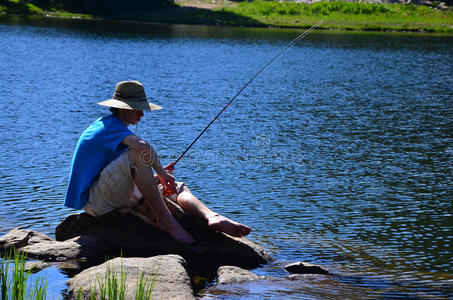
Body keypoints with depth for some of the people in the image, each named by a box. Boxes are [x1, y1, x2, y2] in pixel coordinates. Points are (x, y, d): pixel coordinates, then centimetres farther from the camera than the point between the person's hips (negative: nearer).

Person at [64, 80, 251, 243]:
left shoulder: (114, 127, 22)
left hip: (117, 199, 10)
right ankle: (166, 220, -29)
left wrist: (159, 175, 8)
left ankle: (212, 218, -26)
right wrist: (160, 171, -14)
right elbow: (144, 147, -31)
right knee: (137, 154, -30)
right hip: (97, 202, -10)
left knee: (178, 187, 2)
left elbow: (133, 179, 23)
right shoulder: (111, 125, -11)